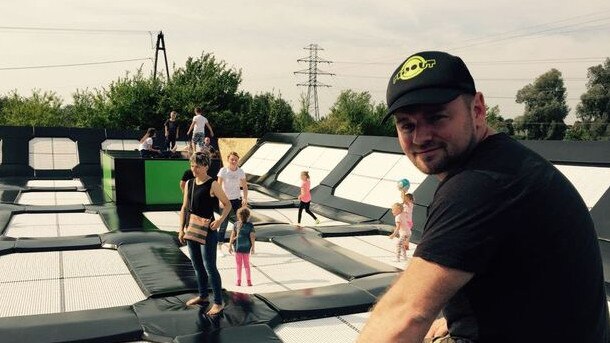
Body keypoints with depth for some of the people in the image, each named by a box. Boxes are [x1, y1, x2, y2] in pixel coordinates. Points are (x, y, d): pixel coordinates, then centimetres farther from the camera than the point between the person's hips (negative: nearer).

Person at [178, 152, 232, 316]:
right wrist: (181, 229, 5)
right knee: (197, 266, 17)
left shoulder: (212, 185, -12)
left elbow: (227, 204, -7)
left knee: (210, 267, -4)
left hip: (207, 232, -7)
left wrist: (220, 220, -22)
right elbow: (184, 208, 11)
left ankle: (218, 302, 6)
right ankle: (202, 296, 34)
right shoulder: (189, 183, 7)